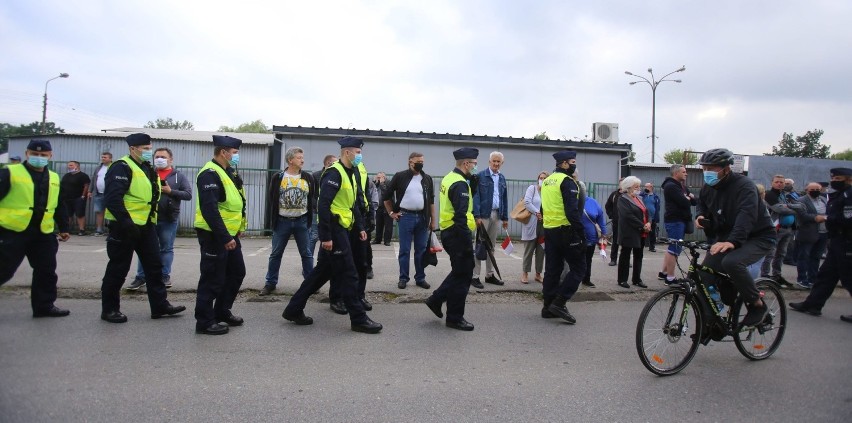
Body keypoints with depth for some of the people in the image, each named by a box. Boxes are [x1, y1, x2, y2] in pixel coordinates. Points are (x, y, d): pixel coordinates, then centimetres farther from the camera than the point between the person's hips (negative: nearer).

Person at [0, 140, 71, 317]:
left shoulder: (54, 178, 13)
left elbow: (59, 206, 21)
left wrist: (63, 228, 21)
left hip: (43, 234, 5)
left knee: (46, 272, 9)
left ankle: (44, 306, 22)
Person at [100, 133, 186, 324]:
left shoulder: (147, 169, 15)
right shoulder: (122, 167, -13)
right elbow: (112, 198, -23)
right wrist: (126, 222, -25)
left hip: (146, 226, 9)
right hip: (126, 227, -9)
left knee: (154, 266, 10)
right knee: (118, 269, 3)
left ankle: (160, 305, 17)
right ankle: (109, 309, 17)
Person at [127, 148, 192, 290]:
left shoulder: (179, 176, 5)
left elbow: (188, 194, -4)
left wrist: (170, 191, -16)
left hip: (169, 219, -1)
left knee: (167, 248, 7)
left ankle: (165, 276, 16)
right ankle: (141, 277, 13)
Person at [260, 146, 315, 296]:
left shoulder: (308, 177, 3)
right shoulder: (278, 177, -2)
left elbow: (313, 197, 10)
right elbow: (271, 198, 3)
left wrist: (309, 209, -3)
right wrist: (274, 215, -3)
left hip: (302, 221, 1)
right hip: (282, 221, -1)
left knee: (307, 253, 6)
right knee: (276, 254, 7)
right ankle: (270, 283, 19)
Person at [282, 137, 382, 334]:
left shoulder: (350, 174, 16)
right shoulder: (334, 174, -15)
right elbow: (323, 205, -22)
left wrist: (360, 228, 14)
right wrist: (326, 236, -24)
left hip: (342, 230, 10)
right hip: (334, 230, -10)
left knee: (322, 272, 15)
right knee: (348, 274, -4)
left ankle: (294, 309, 24)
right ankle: (359, 319, 6)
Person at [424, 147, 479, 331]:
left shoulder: (449, 178, 11)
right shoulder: (460, 184, -19)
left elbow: (467, 197, 19)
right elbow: (460, 217, -25)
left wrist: (474, 182, 5)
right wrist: (468, 242, -23)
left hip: (448, 232, 10)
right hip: (457, 235, -10)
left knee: (460, 271, 22)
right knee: (462, 276, 1)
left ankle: (436, 299, 26)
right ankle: (455, 318, 11)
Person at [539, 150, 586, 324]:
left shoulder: (547, 181, 15)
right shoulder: (567, 181, -13)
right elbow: (572, 211, -20)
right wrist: (581, 233, -16)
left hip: (549, 231, 9)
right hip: (566, 231, -8)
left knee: (552, 269, 12)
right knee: (578, 268, 0)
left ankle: (548, 307, 15)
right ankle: (559, 302, -6)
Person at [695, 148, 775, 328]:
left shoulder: (744, 185, -21)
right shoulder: (707, 188, 2)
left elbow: (746, 216, -37)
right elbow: (703, 207, 21)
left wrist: (732, 241, -52)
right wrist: (701, 218, -5)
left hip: (757, 237, -7)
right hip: (725, 237, 7)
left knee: (731, 262, -35)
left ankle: (757, 305, -13)